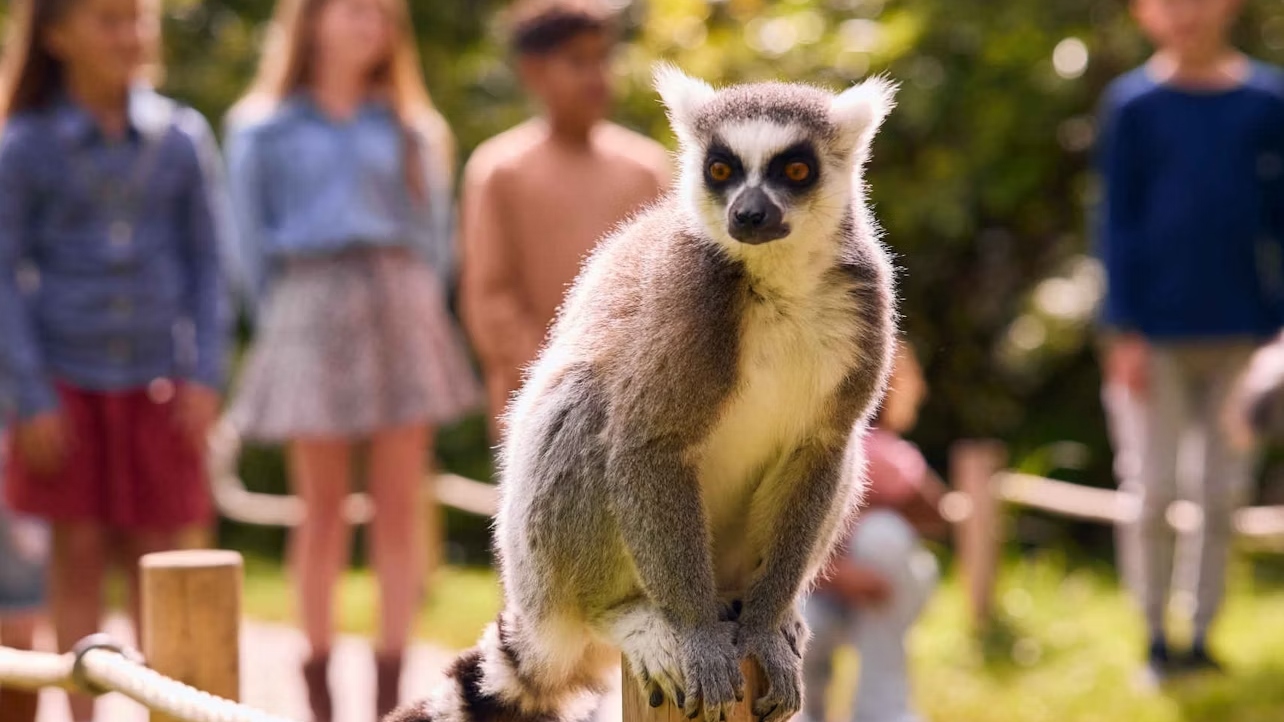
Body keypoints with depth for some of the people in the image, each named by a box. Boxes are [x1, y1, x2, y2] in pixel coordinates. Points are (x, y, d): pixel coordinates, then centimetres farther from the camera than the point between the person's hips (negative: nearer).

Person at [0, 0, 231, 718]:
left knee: (157, 553, 5)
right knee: (79, 552, 4)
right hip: (69, 382, -1)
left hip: (159, 383, 1)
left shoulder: (184, 138, 2)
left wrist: (205, 374, -1)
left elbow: (208, 262, 6)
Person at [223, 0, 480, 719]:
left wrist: (411, 309, 2)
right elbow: (254, 241, 6)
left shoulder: (411, 129, 12)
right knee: (323, 509, -1)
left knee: (400, 506, -1)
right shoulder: (263, 132, 6)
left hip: (401, 309, 2)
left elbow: (433, 233, 12)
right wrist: (283, 318, 0)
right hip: (312, 309, -2)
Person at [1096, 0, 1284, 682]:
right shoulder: (1133, 105, -1)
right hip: (1158, 335, -2)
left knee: (1222, 494, 6)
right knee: (1152, 492, 0)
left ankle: (1202, 637, 18)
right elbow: (1118, 222, -1)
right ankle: (1155, 639, 14)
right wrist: (1124, 331, -6)